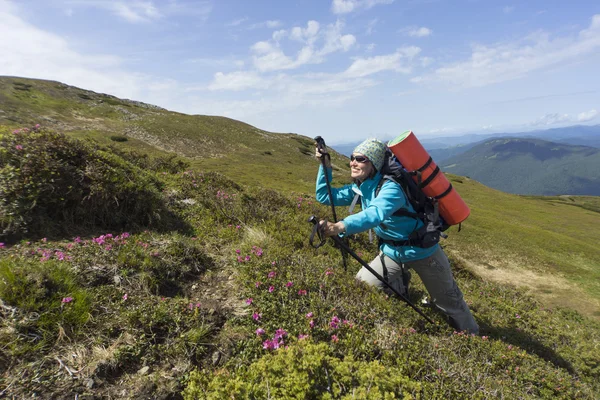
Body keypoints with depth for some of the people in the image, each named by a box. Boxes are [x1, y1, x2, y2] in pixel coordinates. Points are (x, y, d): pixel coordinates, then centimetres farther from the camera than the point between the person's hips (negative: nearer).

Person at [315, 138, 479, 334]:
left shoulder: (390, 187, -30)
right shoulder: (360, 188, -6)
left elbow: (376, 214, -50)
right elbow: (325, 196, -3)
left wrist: (340, 226, -65)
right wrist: (325, 166, -15)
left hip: (422, 250, -6)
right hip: (392, 252, 6)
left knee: (449, 301, 13)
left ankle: (471, 337, 41)